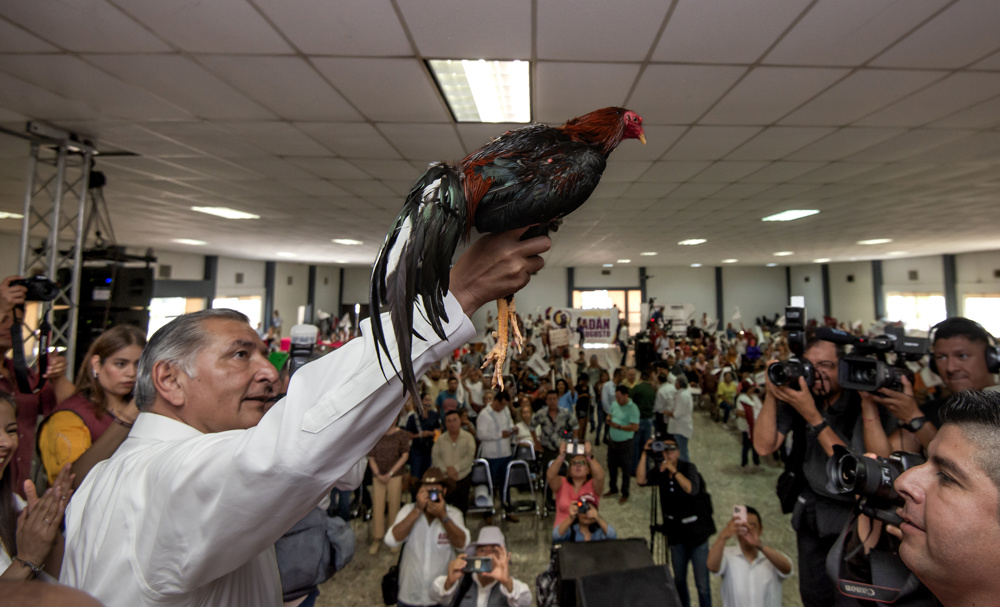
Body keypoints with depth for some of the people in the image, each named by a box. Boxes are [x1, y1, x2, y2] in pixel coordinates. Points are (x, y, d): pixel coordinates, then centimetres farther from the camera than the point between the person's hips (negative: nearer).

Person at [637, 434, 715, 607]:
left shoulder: (688, 468, -13)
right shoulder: (659, 470, -4)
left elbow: (692, 489, -31)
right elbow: (641, 480, -20)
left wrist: (673, 470, -34)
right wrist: (645, 453, -21)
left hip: (697, 531, -4)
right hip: (676, 532, 4)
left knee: (702, 584, 2)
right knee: (679, 580, 19)